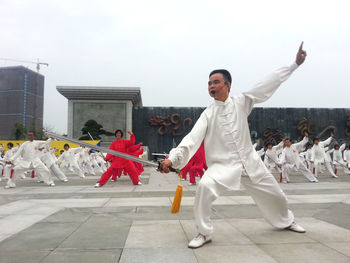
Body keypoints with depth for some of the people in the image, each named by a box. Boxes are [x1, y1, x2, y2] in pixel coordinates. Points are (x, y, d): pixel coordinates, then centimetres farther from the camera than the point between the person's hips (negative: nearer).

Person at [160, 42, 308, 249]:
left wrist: (295, 65, -1)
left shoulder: (241, 102, -3)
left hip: (250, 160, 3)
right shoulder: (208, 114, -7)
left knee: (275, 193, 17)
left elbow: (268, 85, -2)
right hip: (223, 164, -2)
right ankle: (204, 233, -9)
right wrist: (173, 158, -31)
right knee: (205, 187, -30)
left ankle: (286, 221, 52)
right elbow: (193, 138, -18)